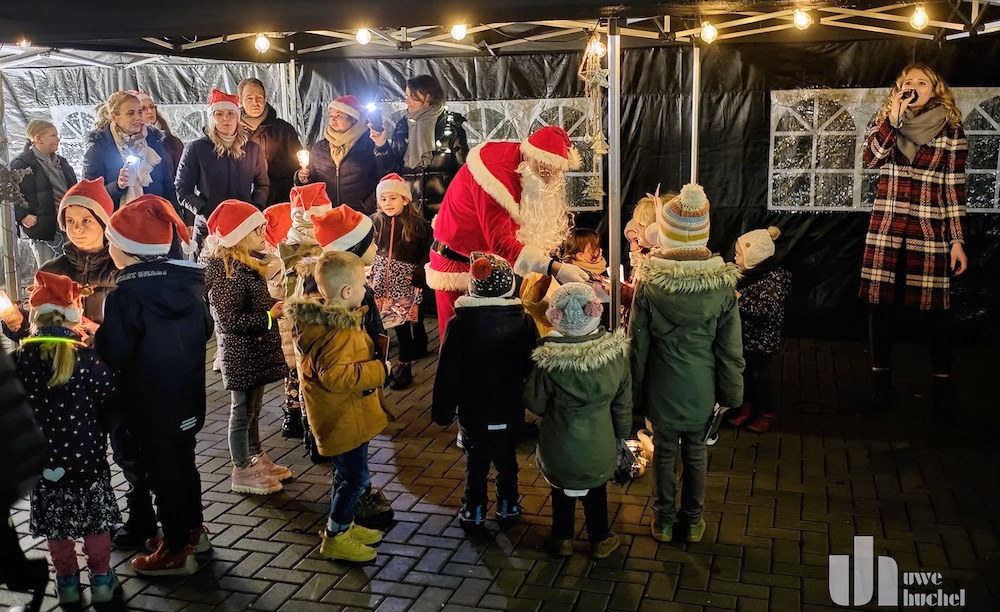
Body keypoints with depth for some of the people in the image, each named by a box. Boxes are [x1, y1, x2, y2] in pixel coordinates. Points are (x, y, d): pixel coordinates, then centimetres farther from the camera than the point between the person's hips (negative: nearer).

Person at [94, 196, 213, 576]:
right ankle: (193, 530, 39)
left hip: (150, 404, -7)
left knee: (161, 470, 7)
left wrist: (94, 335, -3)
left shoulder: (125, 295, -22)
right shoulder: (189, 281, -2)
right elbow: (205, 330, 8)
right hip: (188, 397, 7)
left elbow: (113, 353, -22)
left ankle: (177, 551, 20)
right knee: (184, 460, 22)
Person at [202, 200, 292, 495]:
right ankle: (242, 472, 19)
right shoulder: (227, 271, -24)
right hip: (241, 352, -9)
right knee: (243, 410, 5)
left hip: (256, 349, 9)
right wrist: (269, 317, -23)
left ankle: (257, 458, 36)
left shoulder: (247, 262, 5)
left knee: (253, 407, 21)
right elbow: (230, 320, -25)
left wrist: (276, 305, 0)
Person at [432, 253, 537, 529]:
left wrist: (443, 411, -2)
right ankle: (508, 509, 34)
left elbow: (447, 373, -13)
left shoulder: (459, 324, -19)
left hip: (472, 412, -1)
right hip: (509, 412, 2)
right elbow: (532, 367, -5)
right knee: (506, 460, 21)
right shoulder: (523, 322, -15)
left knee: (475, 464, 16)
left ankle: (473, 513, 28)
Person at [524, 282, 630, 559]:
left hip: (560, 445, -2)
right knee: (596, 489, 25)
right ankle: (600, 540, 41)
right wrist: (622, 433, 11)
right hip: (600, 444, 2)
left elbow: (535, 403, -13)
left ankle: (563, 539, 40)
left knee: (562, 490, 23)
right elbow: (623, 402, -5)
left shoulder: (549, 360, -26)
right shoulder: (617, 352, -17)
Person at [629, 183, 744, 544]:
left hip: (661, 388, -1)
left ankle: (664, 521, 32)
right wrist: (731, 392, 6)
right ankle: (693, 520, 35)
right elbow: (730, 348, -7)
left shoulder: (649, 283, -18)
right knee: (696, 453, 19)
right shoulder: (722, 284, -15)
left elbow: (638, 343, -9)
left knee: (664, 453, 17)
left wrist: (635, 389, 4)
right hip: (701, 389, 1)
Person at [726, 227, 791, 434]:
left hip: (764, 342, -7)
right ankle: (747, 407, 38)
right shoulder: (747, 273, 1)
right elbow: (733, 294, 19)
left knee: (764, 378, 9)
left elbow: (768, 309, -33)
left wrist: (739, 298, -32)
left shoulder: (773, 278, -22)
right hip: (744, 338, 7)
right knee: (743, 374, 19)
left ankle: (768, 414, 27)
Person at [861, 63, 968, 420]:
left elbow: (955, 187, 3)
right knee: (881, 301, 1)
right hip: (886, 226, 2)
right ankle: (881, 381, 12)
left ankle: (943, 389, 6)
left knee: (934, 306, -3)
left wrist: (957, 240, 0)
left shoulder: (951, 128, 4)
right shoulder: (884, 121, 11)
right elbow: (871, 158, -6)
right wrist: (893, 118, -14)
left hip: (930, 229, -2)